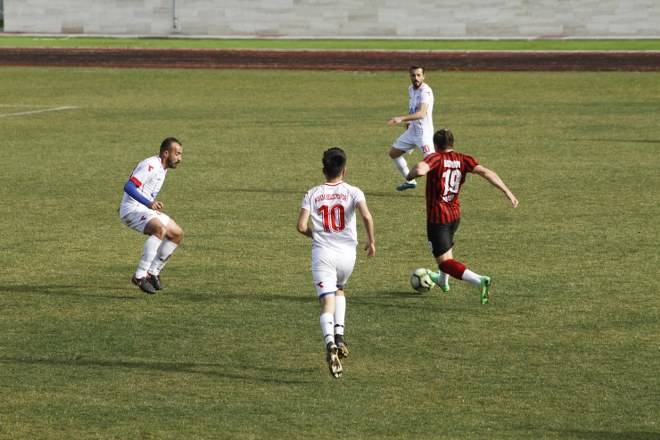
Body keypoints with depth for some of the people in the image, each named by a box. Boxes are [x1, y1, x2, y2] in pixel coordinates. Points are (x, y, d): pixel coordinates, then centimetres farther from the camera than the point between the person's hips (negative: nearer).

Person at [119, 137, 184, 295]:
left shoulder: (162, 168, 14)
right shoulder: (150, 166, -18)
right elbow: (128, 187, -28)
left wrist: (154, 205, 16)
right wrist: (148, 203, -37)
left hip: (146, 209, 10)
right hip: (131, 209, -10)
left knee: (177, 234, 7)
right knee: (160, 229, -33)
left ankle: (153, 273, 13)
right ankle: (140, 276, -31)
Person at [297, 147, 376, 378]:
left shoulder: (312, 194, 3)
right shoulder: (352, 192, 1)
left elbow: (301, 226, -3)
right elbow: (366, 216, -16)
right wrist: (371, 241, -2)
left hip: (322, 253, -1)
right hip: (347, 252, 1)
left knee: (327, 303, -8)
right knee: (339, 290, 29)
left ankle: (330, 343, -32)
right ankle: (339, 334, 13)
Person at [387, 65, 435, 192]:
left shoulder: (425, 91, -22)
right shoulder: (411, 89, 5)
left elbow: (421, 113, -37)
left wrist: (402, 118, -47)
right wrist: (408, 121, 13)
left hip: (424, 132, -9)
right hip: (411, 130, 9)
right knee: (393, 152, 16)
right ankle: (409, 181, 29)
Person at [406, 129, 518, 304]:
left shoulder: (435, 158, -14)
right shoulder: (463, 160, -1)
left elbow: (420, 170, -34)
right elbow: (485, 172, -13)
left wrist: (410, 175, -11)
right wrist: (507, 192, -16)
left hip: (437, 216, -7)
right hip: (455, 215, 7)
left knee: (444, 261, -6)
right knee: (446, 247, 34)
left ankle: (479, 280, -26)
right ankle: (443, 280, 59)